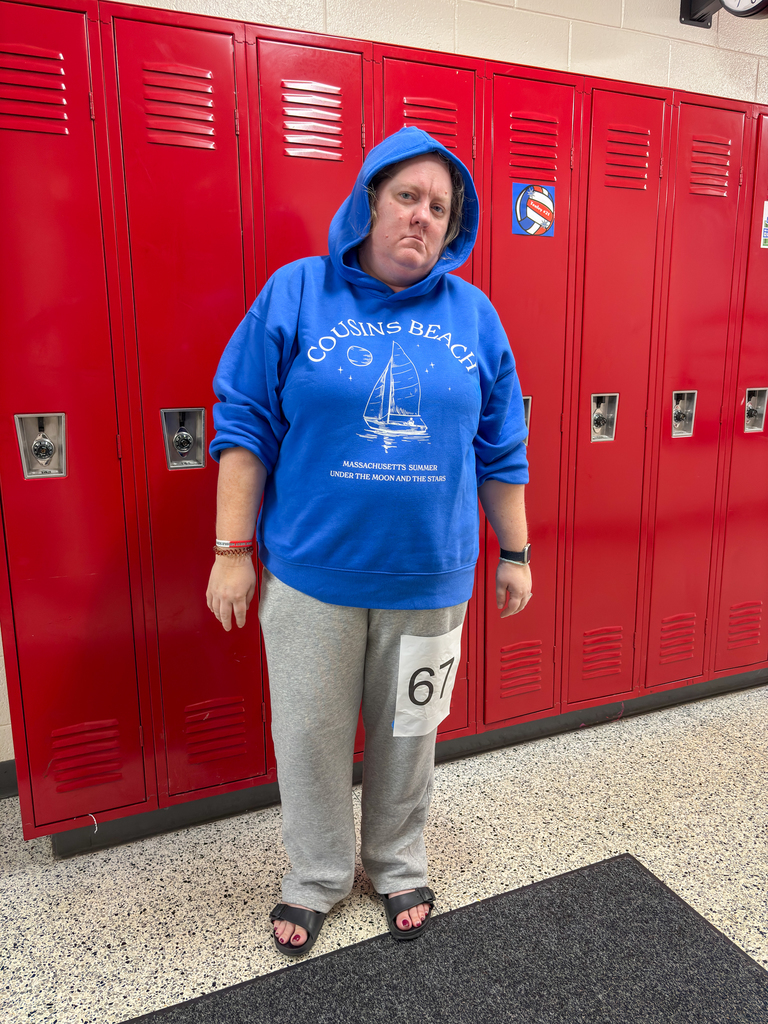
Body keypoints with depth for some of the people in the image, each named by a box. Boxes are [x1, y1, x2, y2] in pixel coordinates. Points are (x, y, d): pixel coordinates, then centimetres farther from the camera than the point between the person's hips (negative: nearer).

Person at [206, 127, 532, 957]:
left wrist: (515, 554, 9)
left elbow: (502, 451, 8)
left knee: (406, 733, 18)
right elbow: (244, 427, -4)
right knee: (310, 735, 13)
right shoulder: (294, 294, -3)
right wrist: (233, 551, -6)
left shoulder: (474, 315, 4)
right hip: (310, 576, -1)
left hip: (429, 578, 2)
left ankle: (399, 868, 45)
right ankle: (317, 877, 40)